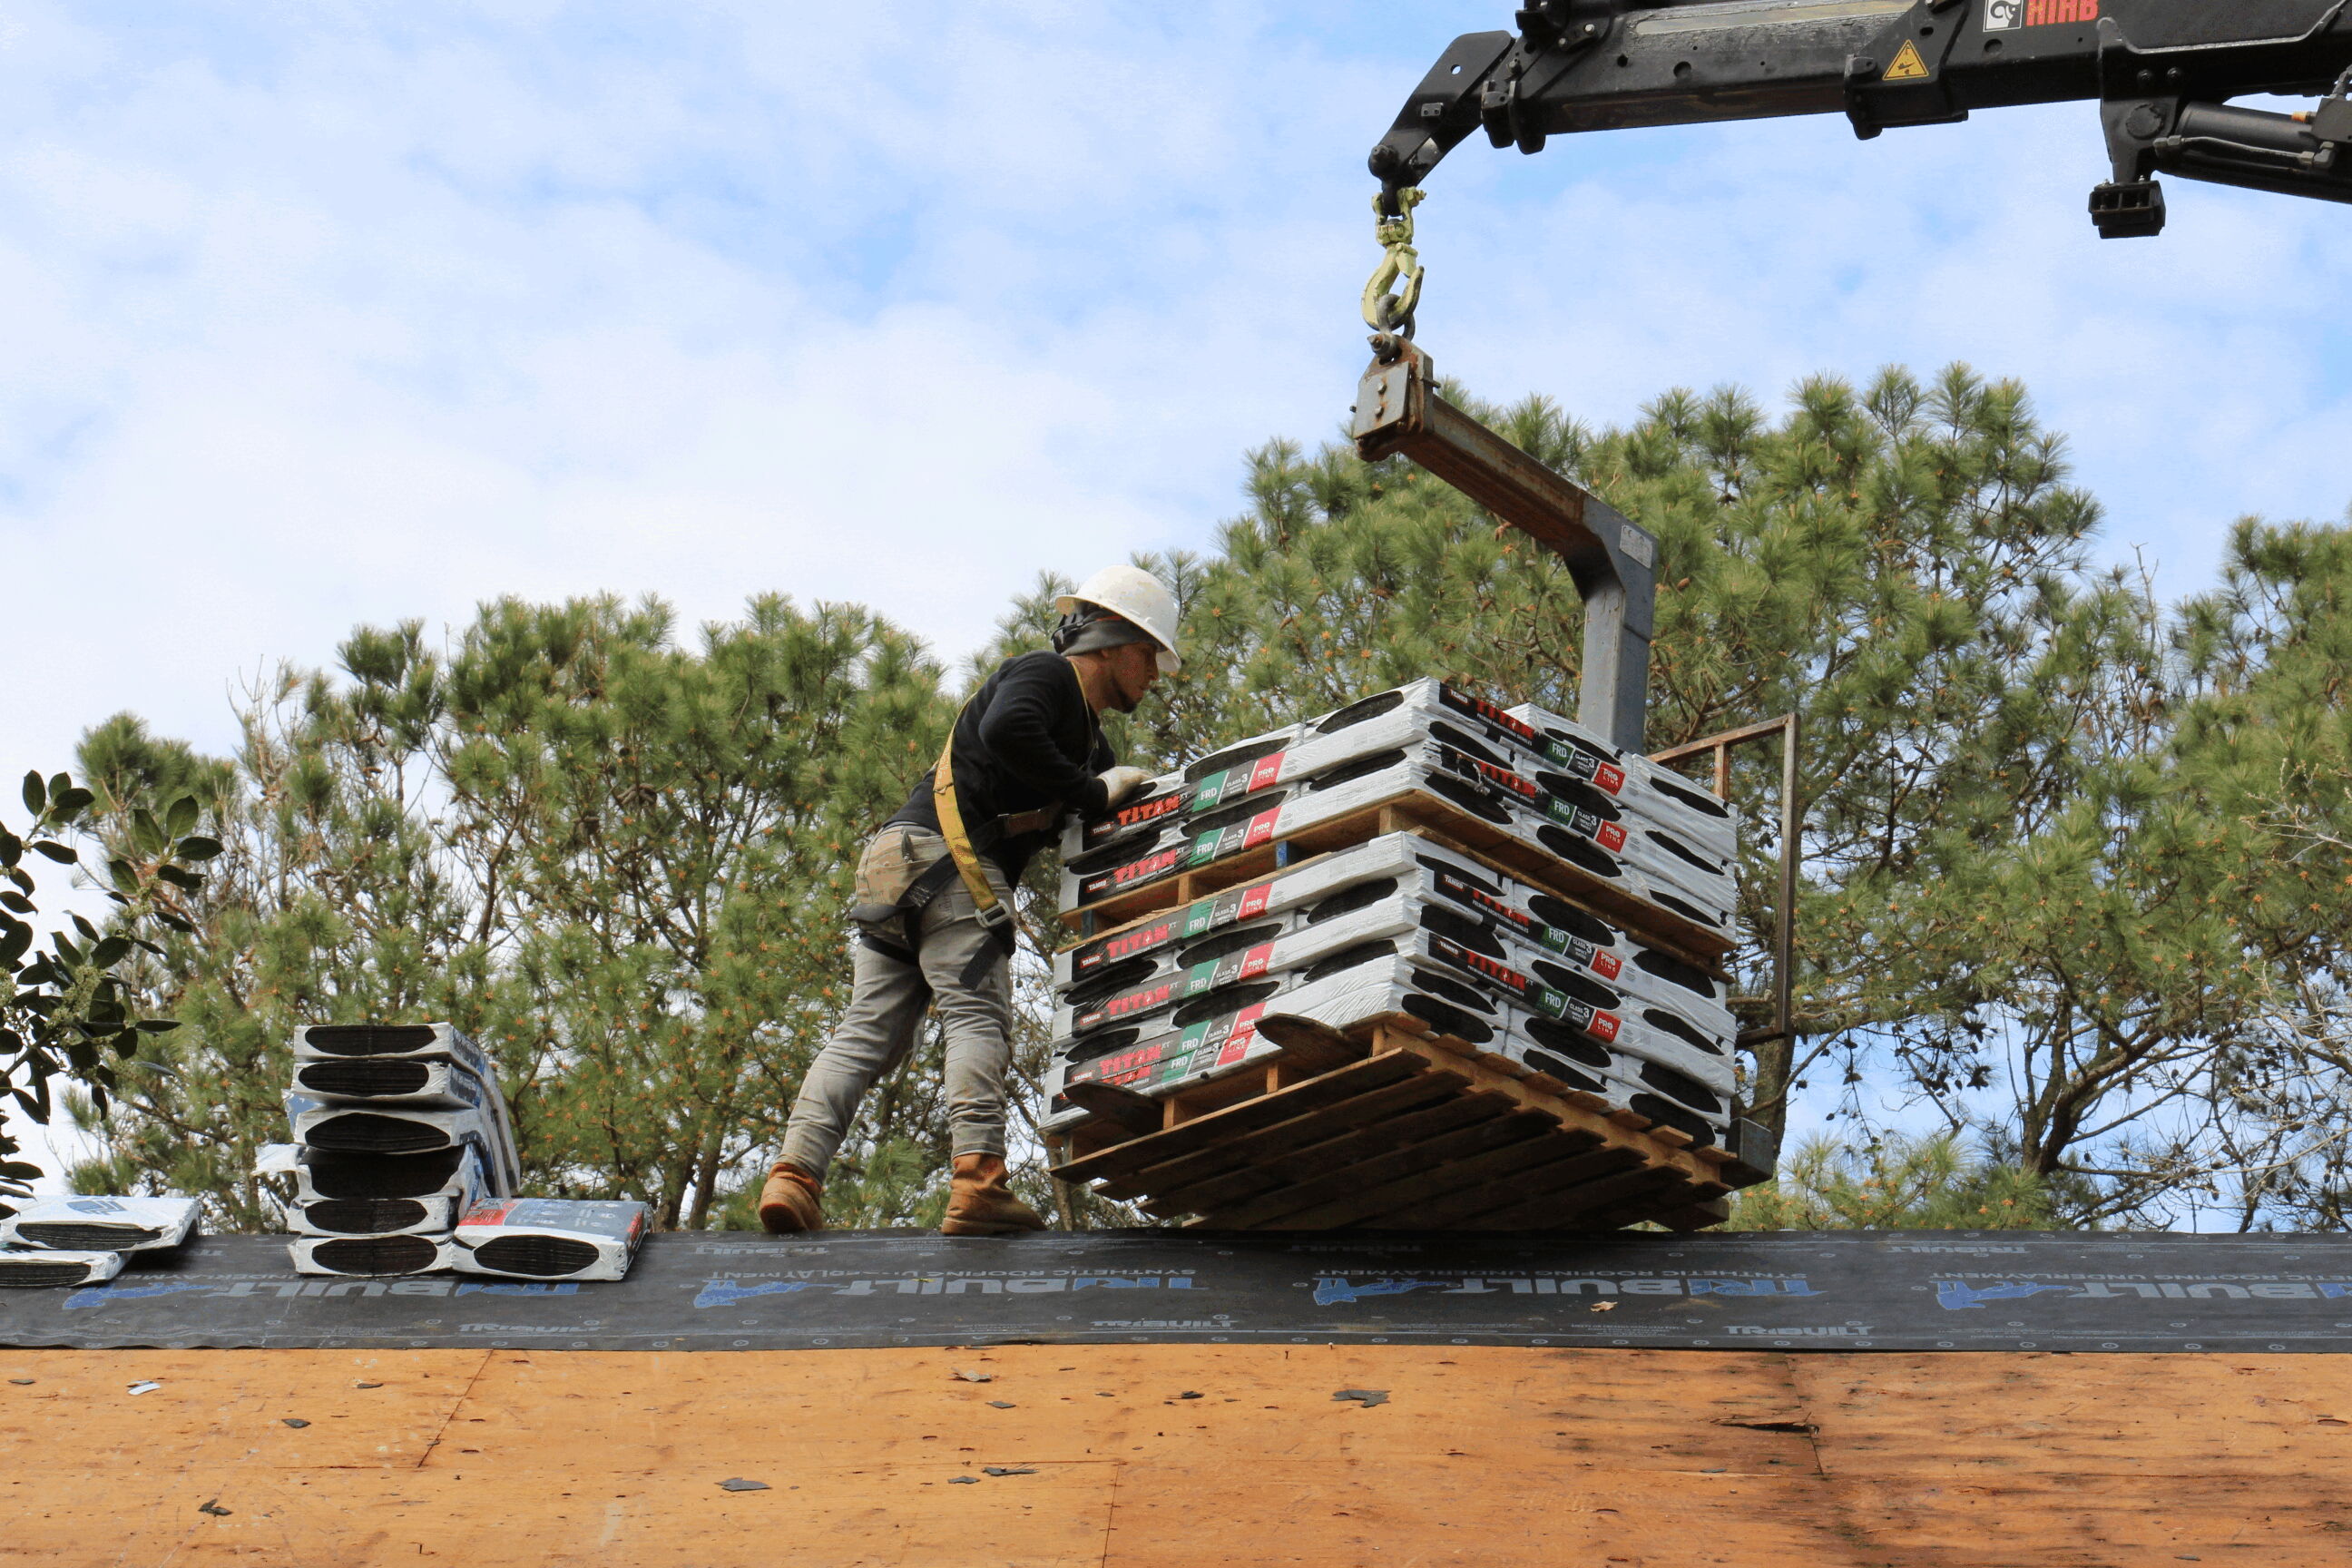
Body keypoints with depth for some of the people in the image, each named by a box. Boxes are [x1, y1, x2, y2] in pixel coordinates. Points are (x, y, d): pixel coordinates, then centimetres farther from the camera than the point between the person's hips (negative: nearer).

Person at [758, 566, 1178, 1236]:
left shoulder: (1089, 740, 31)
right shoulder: (1043, 674, 1)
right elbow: (1005, 729, -21)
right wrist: (1093, 792, -14)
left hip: (895, 872, 9)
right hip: (944, 854, -9)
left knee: (867, 1030, -1)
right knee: (979, 1017, -15)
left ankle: (794, 1175, -12)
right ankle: (977, 1183, -25)